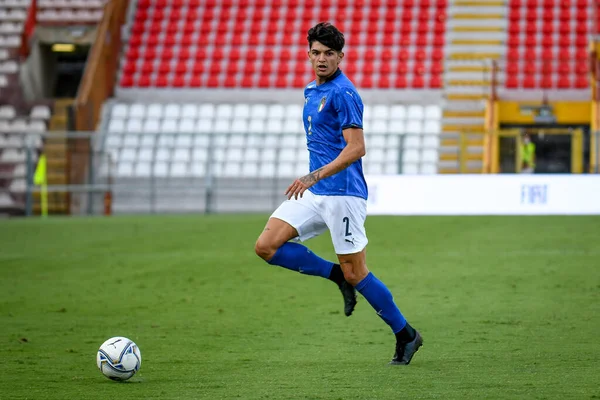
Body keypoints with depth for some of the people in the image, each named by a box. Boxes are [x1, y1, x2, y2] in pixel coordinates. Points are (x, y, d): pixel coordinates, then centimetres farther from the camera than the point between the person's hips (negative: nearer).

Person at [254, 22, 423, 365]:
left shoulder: (343, 93, -13)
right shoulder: (312, 91, 15)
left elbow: (356, 149, -21)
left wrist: (314, 176, -27)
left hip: (343, 194, -8)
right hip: (315, 194, 8)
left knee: (355, 274, -4)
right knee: (267, 246, -5)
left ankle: (406, 335, 12)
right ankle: (337, 275, 10)